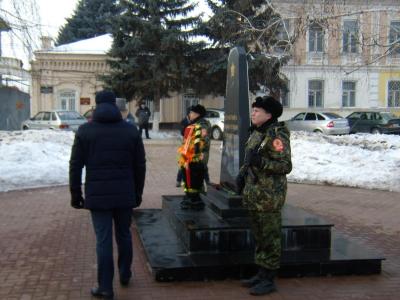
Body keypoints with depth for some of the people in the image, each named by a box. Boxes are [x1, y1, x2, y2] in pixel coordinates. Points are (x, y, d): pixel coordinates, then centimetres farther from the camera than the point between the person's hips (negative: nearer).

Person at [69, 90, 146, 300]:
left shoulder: (85, 131, -1)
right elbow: (140, 166, 5)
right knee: (124, 235, 18)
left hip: (97, 195, -2)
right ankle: (125, 275, 34)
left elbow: (75, 166, -1)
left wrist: (76, 194, 6)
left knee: (104, 240, 3)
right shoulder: (131, 130, 4)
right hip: (125, 194, 2)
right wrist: (138, 194, 14)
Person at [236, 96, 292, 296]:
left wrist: (261, 162, -30)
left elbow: (286, 166, -19)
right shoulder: (256, 133, 11)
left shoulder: (277, 135, -15)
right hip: (254, 194, 9)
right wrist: (242, 174, 10)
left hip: (269, 196, -9)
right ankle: (261, 274, 27)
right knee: (259, 237, 16)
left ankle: (269, 280, 10)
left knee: (270, 238, 1)